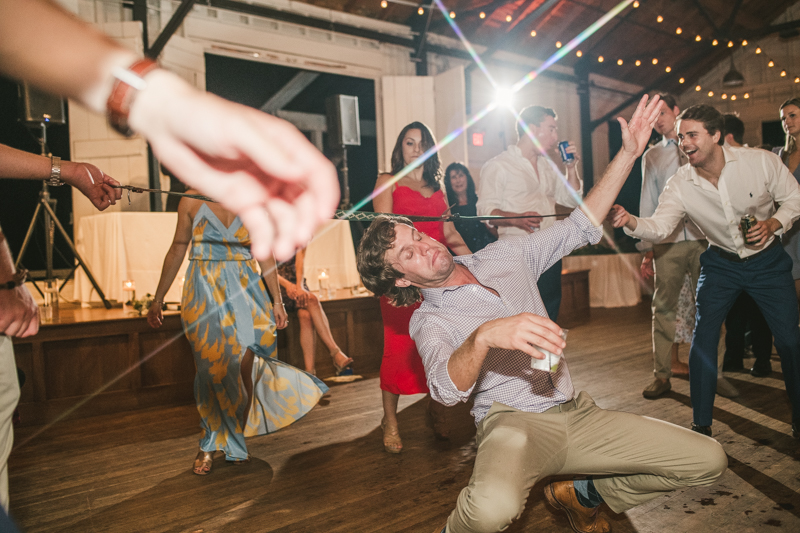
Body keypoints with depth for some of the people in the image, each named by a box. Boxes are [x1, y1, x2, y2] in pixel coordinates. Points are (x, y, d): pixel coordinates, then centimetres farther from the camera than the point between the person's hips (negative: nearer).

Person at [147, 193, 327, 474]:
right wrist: (157, 300, 9)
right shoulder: (192, 200, 4)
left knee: (244, 365, -5)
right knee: (215, 365, -3)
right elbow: (177, 250, 8)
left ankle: (211, 444, 16)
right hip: (205, 293, -1)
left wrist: (277, 300, 8)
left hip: (245, 291, 2)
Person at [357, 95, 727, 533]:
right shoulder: (430, 321, -4)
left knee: (708, 460, -4)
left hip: (577, 413, 6)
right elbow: (446, 389, -24)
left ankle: (582, 493, 17)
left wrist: (628, 154, 10)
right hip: (513, 422, -5)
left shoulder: (503, 256, 11)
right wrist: (483, 336, -43)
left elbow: (581, 228, 15)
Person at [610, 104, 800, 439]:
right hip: (721, 263, 1)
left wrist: (773, 223, -22)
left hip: (767, 260, 0)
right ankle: (701, 424, 5)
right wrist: (631, 222, -48)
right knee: (703, 337, -8)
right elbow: (660, 226, -28)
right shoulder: (679, 185, -17)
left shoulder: (762, 162, -18)